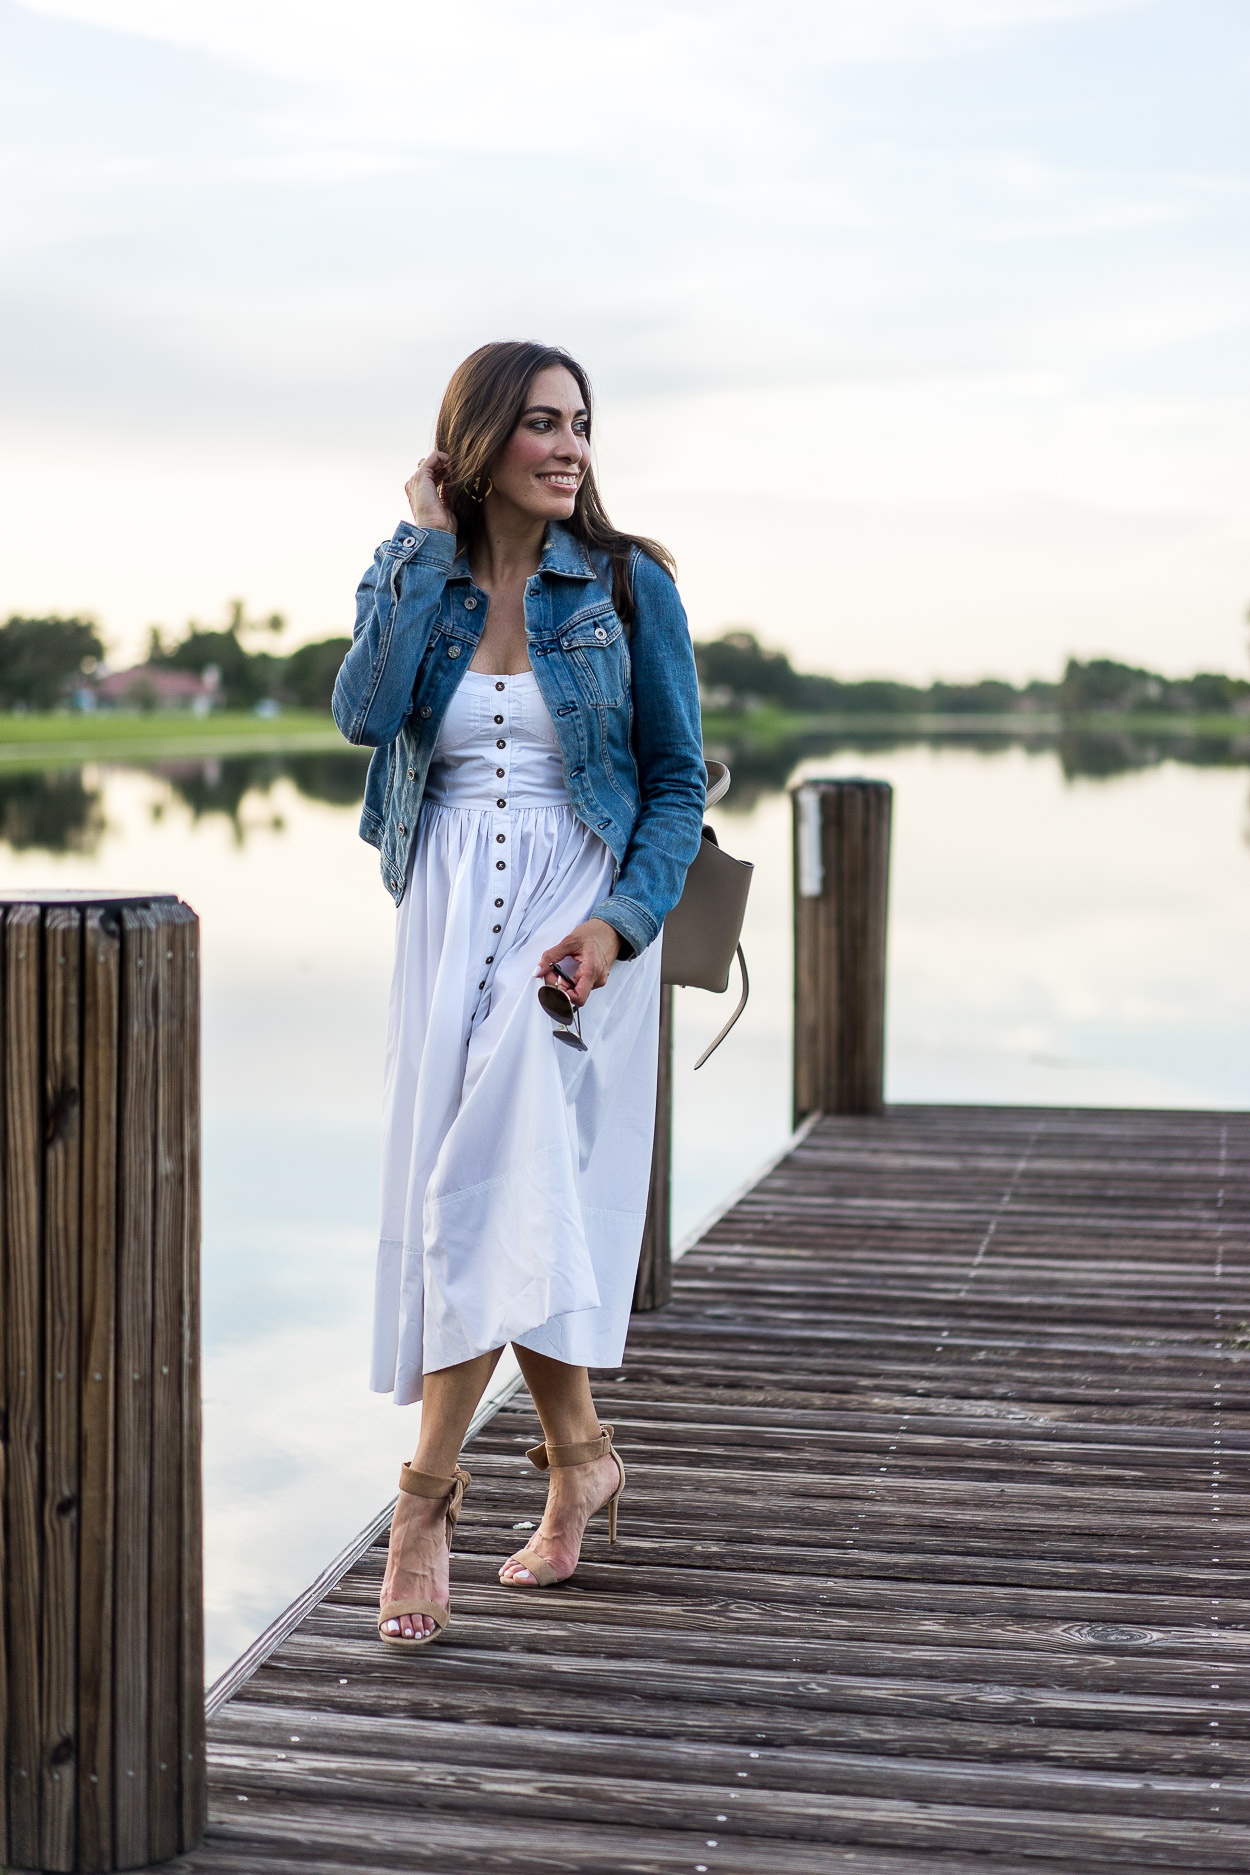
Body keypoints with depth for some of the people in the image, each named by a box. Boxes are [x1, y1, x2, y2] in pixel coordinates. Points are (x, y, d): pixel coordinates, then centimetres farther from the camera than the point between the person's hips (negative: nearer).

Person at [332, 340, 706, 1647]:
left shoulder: (627, 586, 0)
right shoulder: (411, 577, 6)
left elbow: (679, 779, 1)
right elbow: (362, 714, -14)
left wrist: (620, 920, -14)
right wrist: (429, 545, -9)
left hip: (581, 912, -3)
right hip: (450, 910, 3)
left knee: (503, 1186, -15)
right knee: (458, 1189, 5)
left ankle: (428, 1489, -6)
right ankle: (579, 1456, 23)